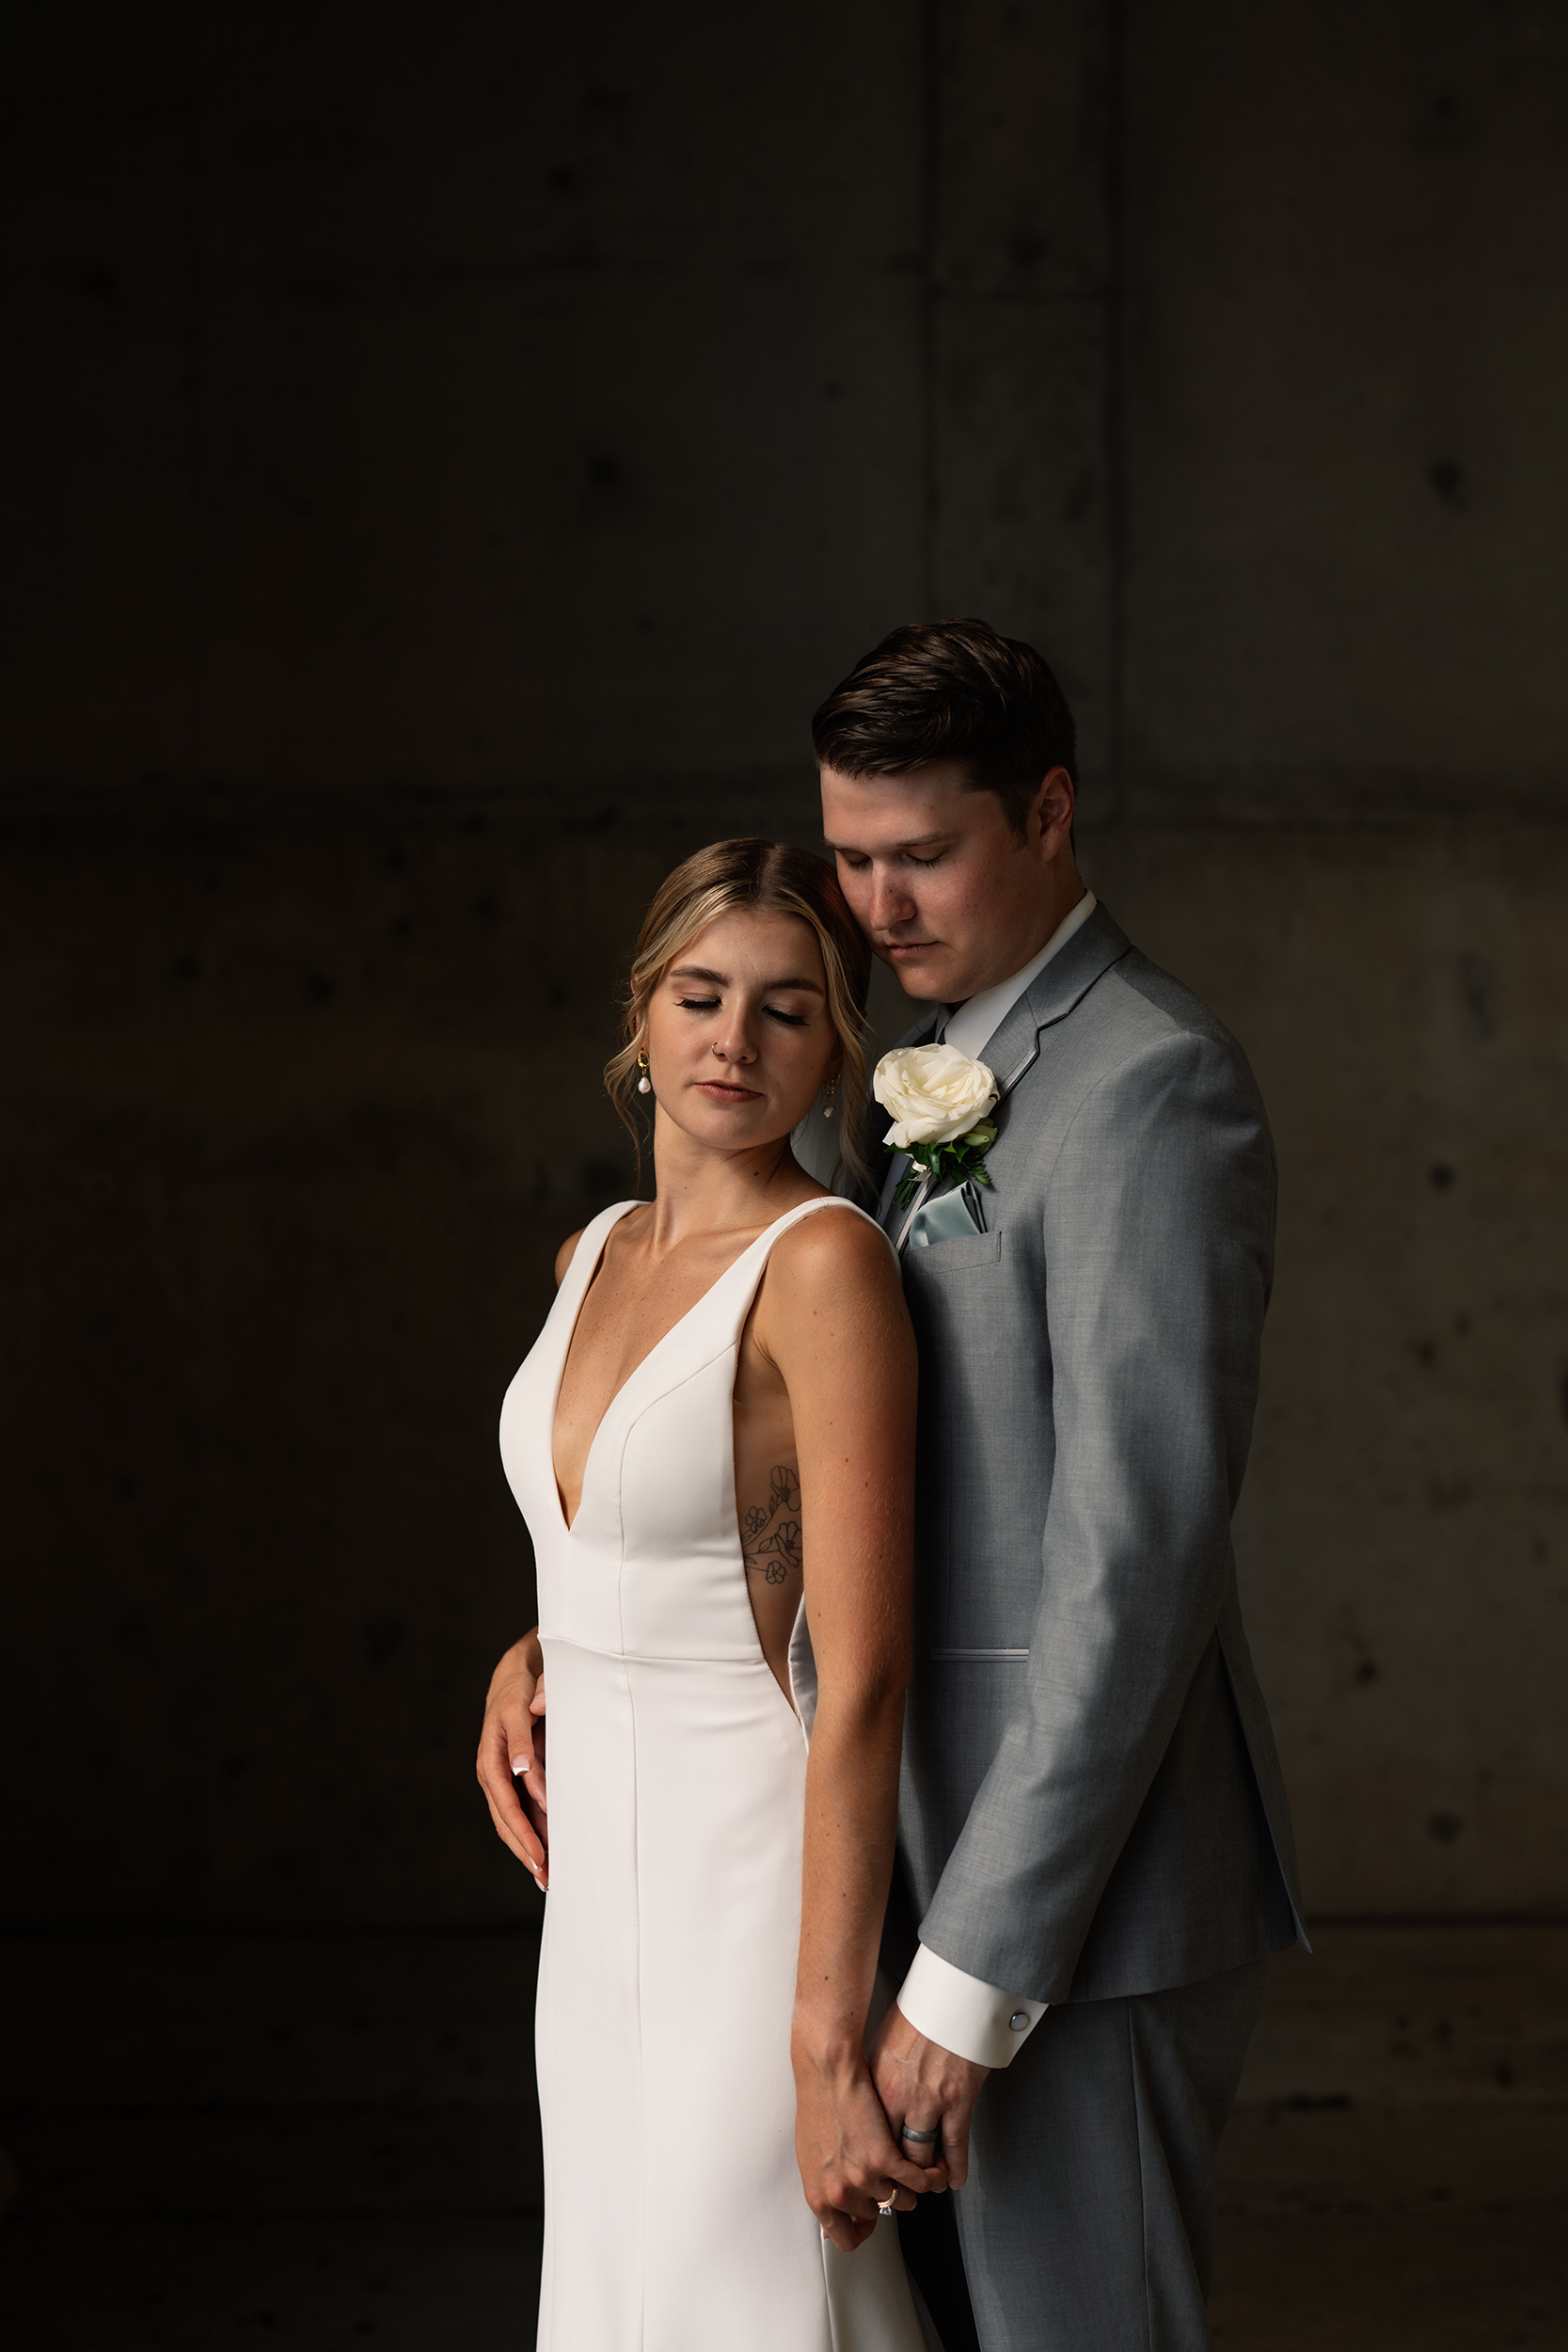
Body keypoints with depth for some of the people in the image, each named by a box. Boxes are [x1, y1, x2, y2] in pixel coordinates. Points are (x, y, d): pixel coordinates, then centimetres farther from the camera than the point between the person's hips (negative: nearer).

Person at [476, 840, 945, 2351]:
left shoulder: (827, 1262, -16)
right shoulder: (592, 1260, 9)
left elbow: (863, 1673, -21)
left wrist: (828, 2046, -25)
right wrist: (533, 1661, 6)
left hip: (767, 1889, -8)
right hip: (608, 1888, 8)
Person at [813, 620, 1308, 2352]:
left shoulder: (1153, 1085, -15)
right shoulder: (952, 1081, 16)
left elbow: (1141, 1560, -22)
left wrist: (973, 1980, -23)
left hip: (1089, 1888, -9)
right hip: (946, 1852, 9)